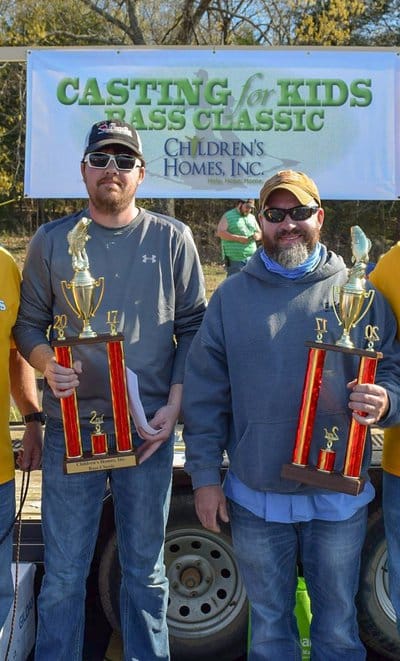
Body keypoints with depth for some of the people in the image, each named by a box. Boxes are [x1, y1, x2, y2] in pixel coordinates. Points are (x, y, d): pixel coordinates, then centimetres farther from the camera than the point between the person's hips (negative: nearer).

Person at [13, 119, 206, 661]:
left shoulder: (172, 239, 4)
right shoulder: (52, 241, 5)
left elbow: (193, 327, 5)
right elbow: (28, 323, 8)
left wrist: (174, 402, -6)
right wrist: (47, 362, -14)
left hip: (149, 428, 0)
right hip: (71, 427, 0)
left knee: (145, 570, 14)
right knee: (63, 575, 7)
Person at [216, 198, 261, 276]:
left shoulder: (252, 217, 18)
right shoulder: (228, 216, 1)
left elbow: (259, 233, 23)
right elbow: (219, 232, -10)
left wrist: (257, 236, -4)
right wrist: (238, 238, -16)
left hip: (251, 257, 5)